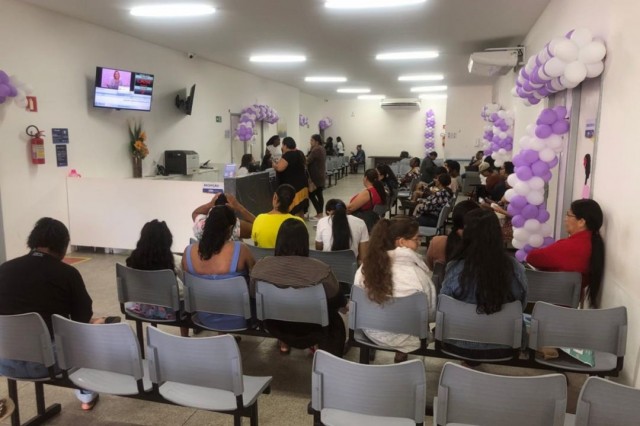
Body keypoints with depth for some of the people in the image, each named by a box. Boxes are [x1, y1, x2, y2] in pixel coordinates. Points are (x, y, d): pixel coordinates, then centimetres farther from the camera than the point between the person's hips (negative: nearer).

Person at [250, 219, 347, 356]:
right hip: (309, 330, -2)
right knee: (336, 321, 26)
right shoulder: (319, 269, -29)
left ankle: (284, 343, 36)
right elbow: (337, 300, -12)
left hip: (275, 327, 3)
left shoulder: (261, 265, -21)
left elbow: (254, 295, -1)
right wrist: (344, 303, 12)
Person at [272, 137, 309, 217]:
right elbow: (304, 165, 28)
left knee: (293, 211, -7)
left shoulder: (288, 155, -16)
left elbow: (279, 168, -27)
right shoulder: (299, 153, 11)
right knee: (300, 209, 14)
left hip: (292, 187, -9)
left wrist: (274, 164, -6)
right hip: (302, 185, 9)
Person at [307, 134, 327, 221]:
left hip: (316, 177, -10)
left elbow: (307, 161, -22)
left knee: (311, 194, -4)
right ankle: (320, 213, 13)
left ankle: (319, 214, -3)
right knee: (319, 194, 11)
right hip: (320, 175, 10)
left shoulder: (316, 150, -20)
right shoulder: (321, 149, 13)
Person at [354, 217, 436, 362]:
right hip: (401, 336, -5)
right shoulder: (416, 274, -26)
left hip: (371, 332, 5)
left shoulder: (366, 266, -13)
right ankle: (402, 355, 23)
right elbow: (432, 312, -11)